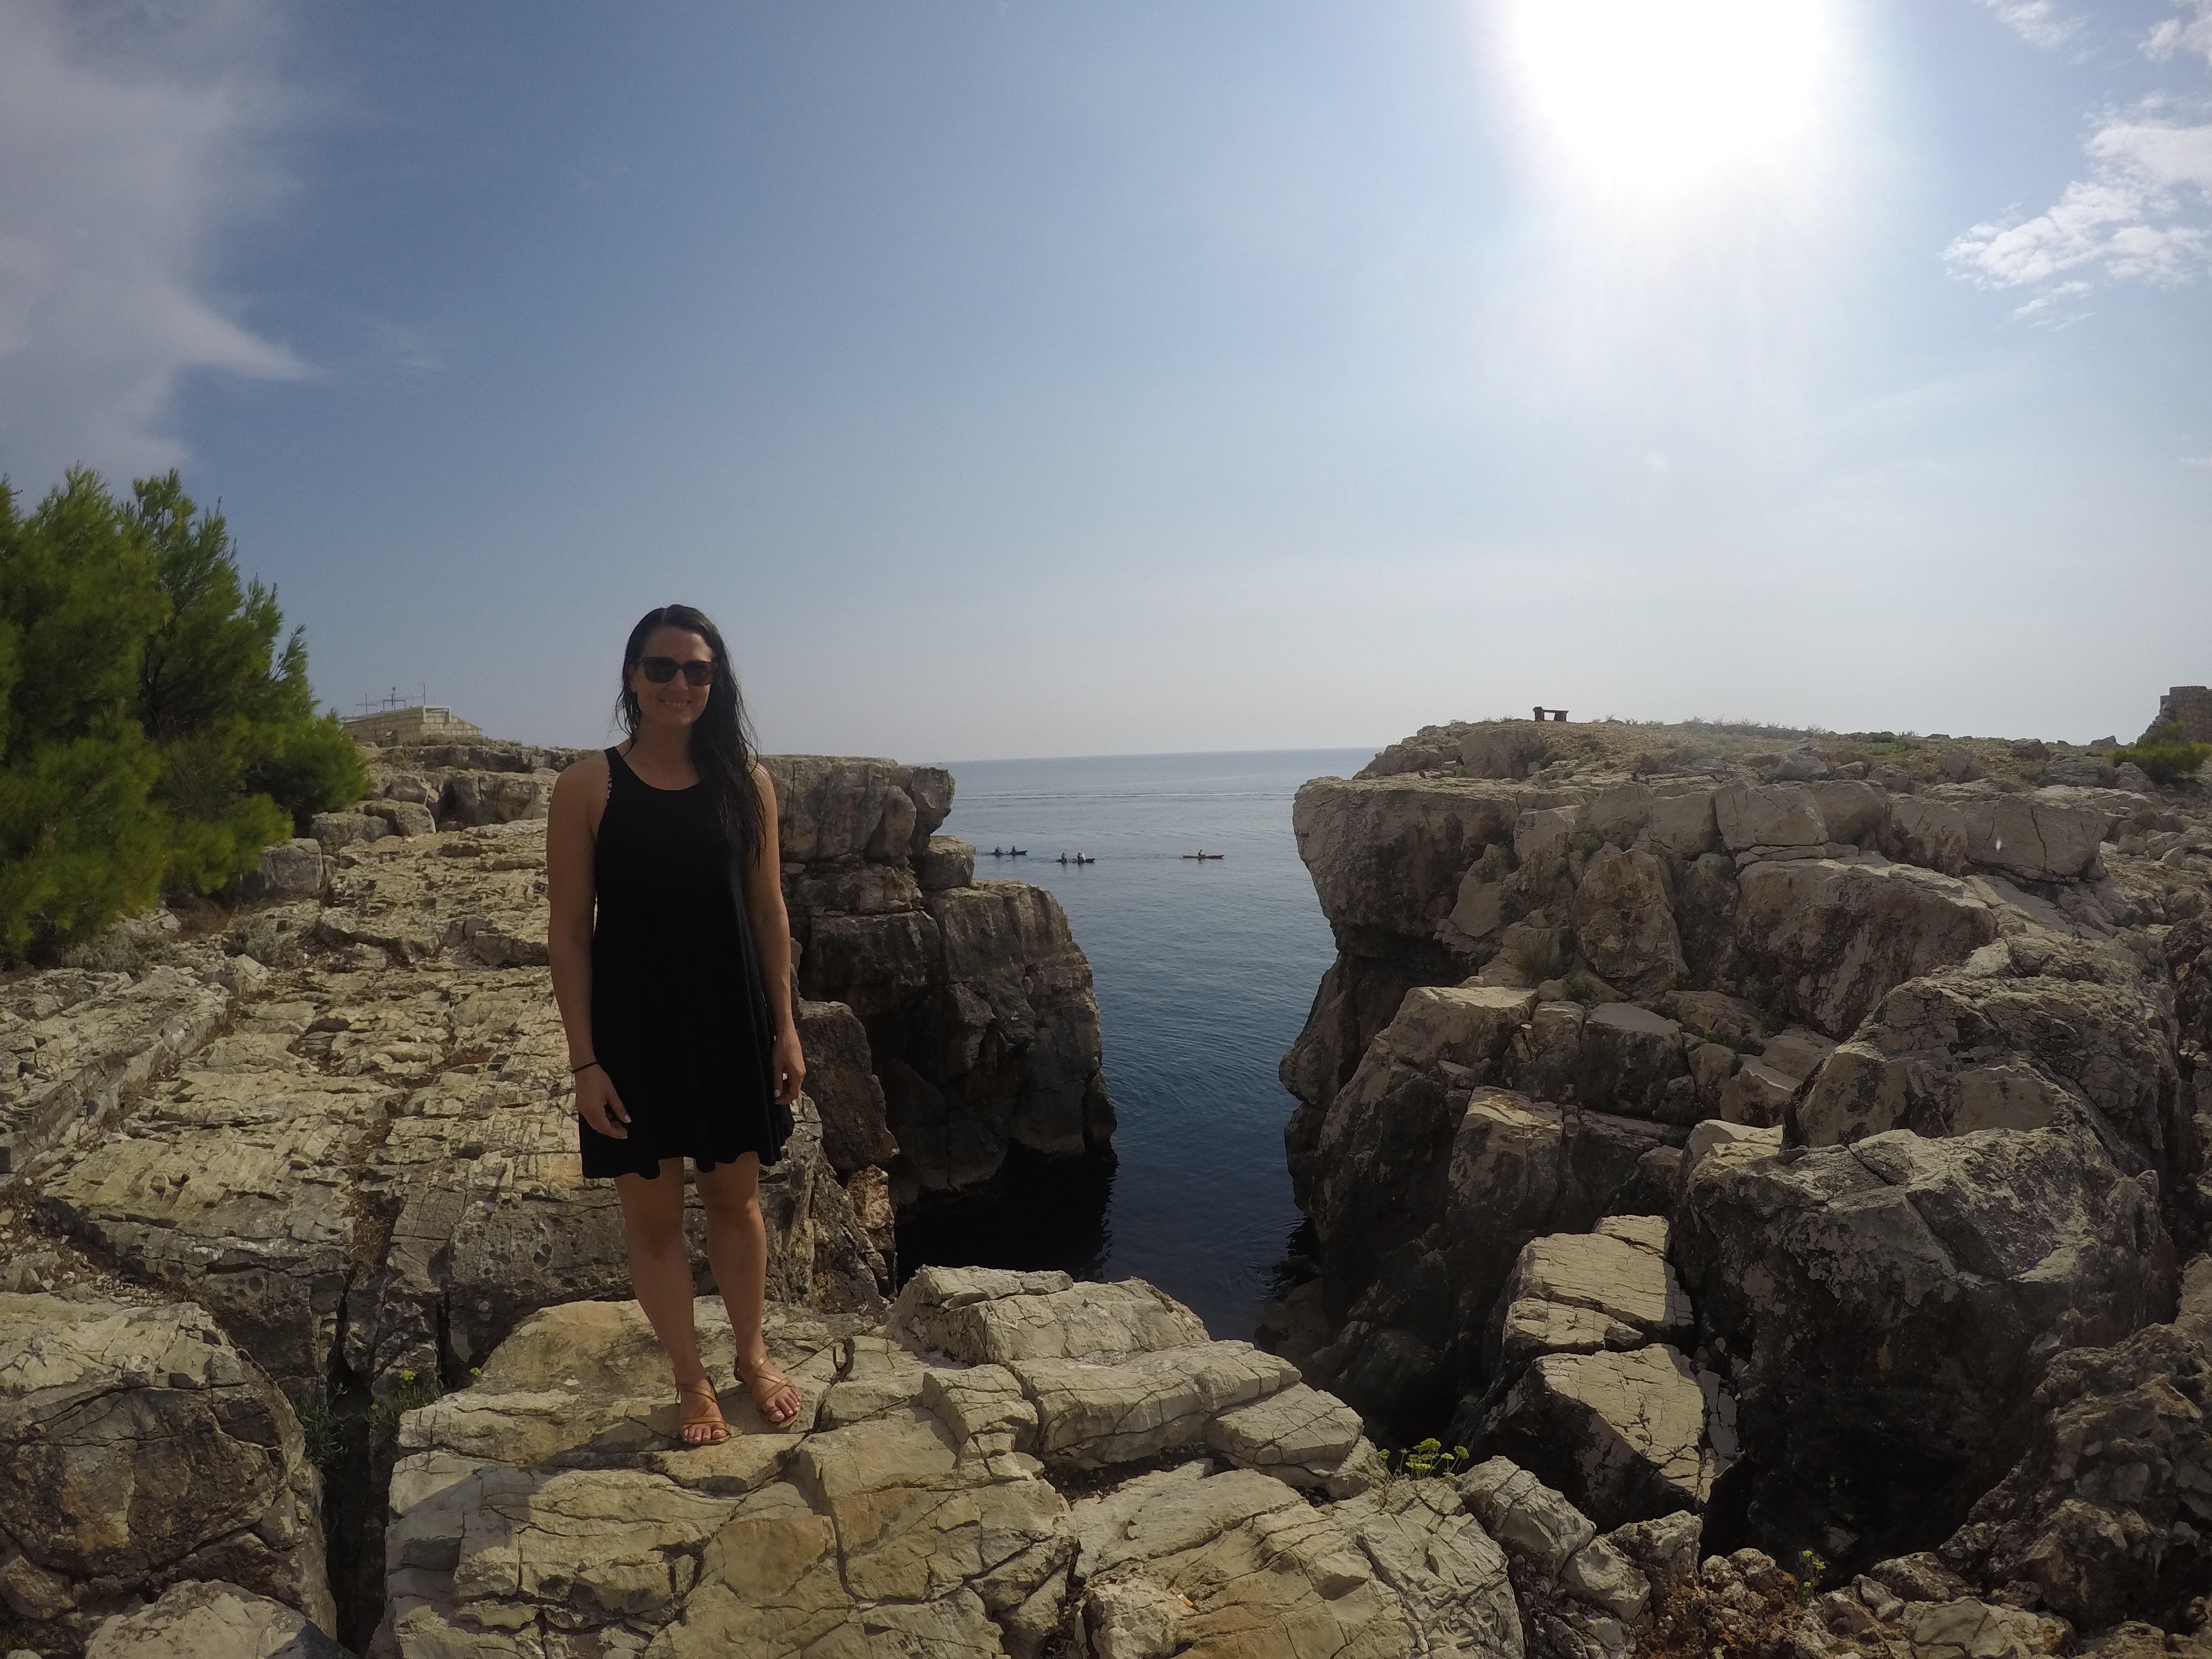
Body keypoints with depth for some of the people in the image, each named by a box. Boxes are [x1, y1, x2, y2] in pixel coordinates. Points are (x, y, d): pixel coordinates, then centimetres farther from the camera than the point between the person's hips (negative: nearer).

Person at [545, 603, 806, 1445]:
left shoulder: (743, 780, -2)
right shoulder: (588, 787, -8)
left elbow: (768, 912, 4)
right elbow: (569, 932, -6)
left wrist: (784, 1028, 3)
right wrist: (584, 1062, -9)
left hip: (731, 1024, 2)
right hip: (632, 1029, -1)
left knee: (736, 1197, 16)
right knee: (652, 1215, 11)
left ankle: (753, 1355, 39)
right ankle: (691, 1382, 32)